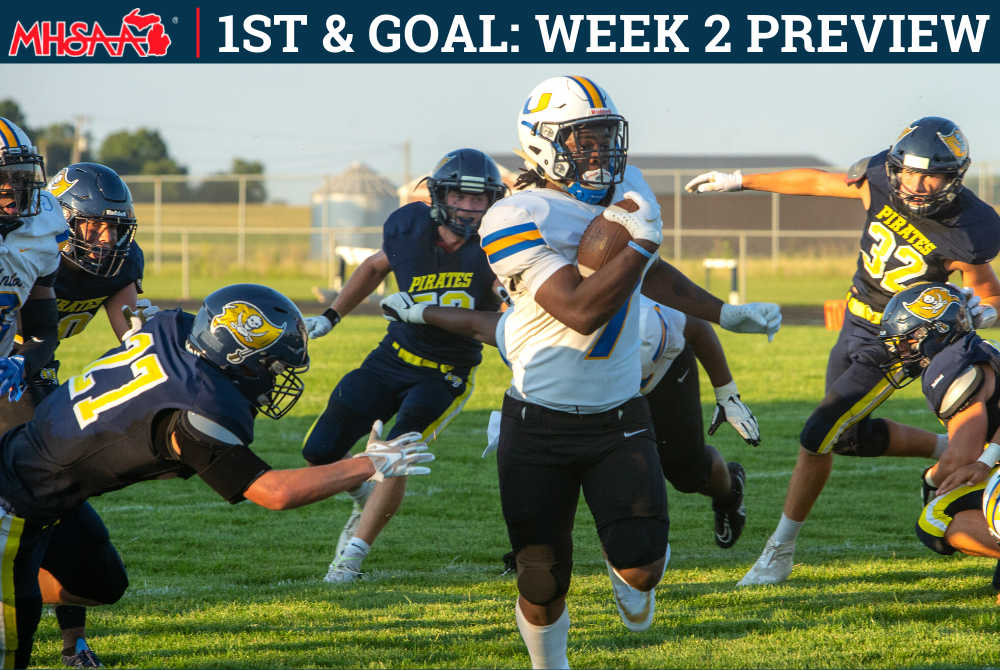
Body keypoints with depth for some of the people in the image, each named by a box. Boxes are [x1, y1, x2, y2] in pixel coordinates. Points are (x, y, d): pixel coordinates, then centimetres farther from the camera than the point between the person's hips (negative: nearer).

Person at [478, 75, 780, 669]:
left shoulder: (628, 190, 5)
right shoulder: (517, 221, -16)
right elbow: (582, 311, -27)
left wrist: (726, 314, 28)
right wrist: (642, 240, -24)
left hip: (618, 421, 4)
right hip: (540, 425, -4)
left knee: (641, 565, -14)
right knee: (543, 584, 1)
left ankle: (632, 571, 22)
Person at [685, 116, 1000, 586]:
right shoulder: (880, 181, -13)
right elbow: (817, 182, 3)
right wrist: (739, 182, 8)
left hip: (893, 348, -7)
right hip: (855, 329, 7)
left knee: (818, 436, -10)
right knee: (850, 437, 20)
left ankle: (780, 552, 4)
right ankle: (946, 450, 40)